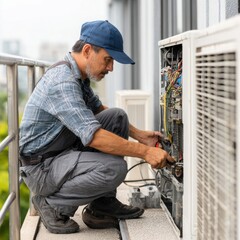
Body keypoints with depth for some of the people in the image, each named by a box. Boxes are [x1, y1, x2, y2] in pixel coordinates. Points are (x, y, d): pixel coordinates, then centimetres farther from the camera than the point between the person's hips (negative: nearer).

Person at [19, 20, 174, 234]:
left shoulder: (78, 73, 6)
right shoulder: (63, 81, -26)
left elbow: (98, 109, 22)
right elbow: (93, 136, -32)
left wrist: (139, 134, 11)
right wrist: (145, 152, -29)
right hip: (41, 166, -10)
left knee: (117, 117, 4)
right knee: (114, 167, -29)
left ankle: (103, 204, 8)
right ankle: (53, 204, -5)